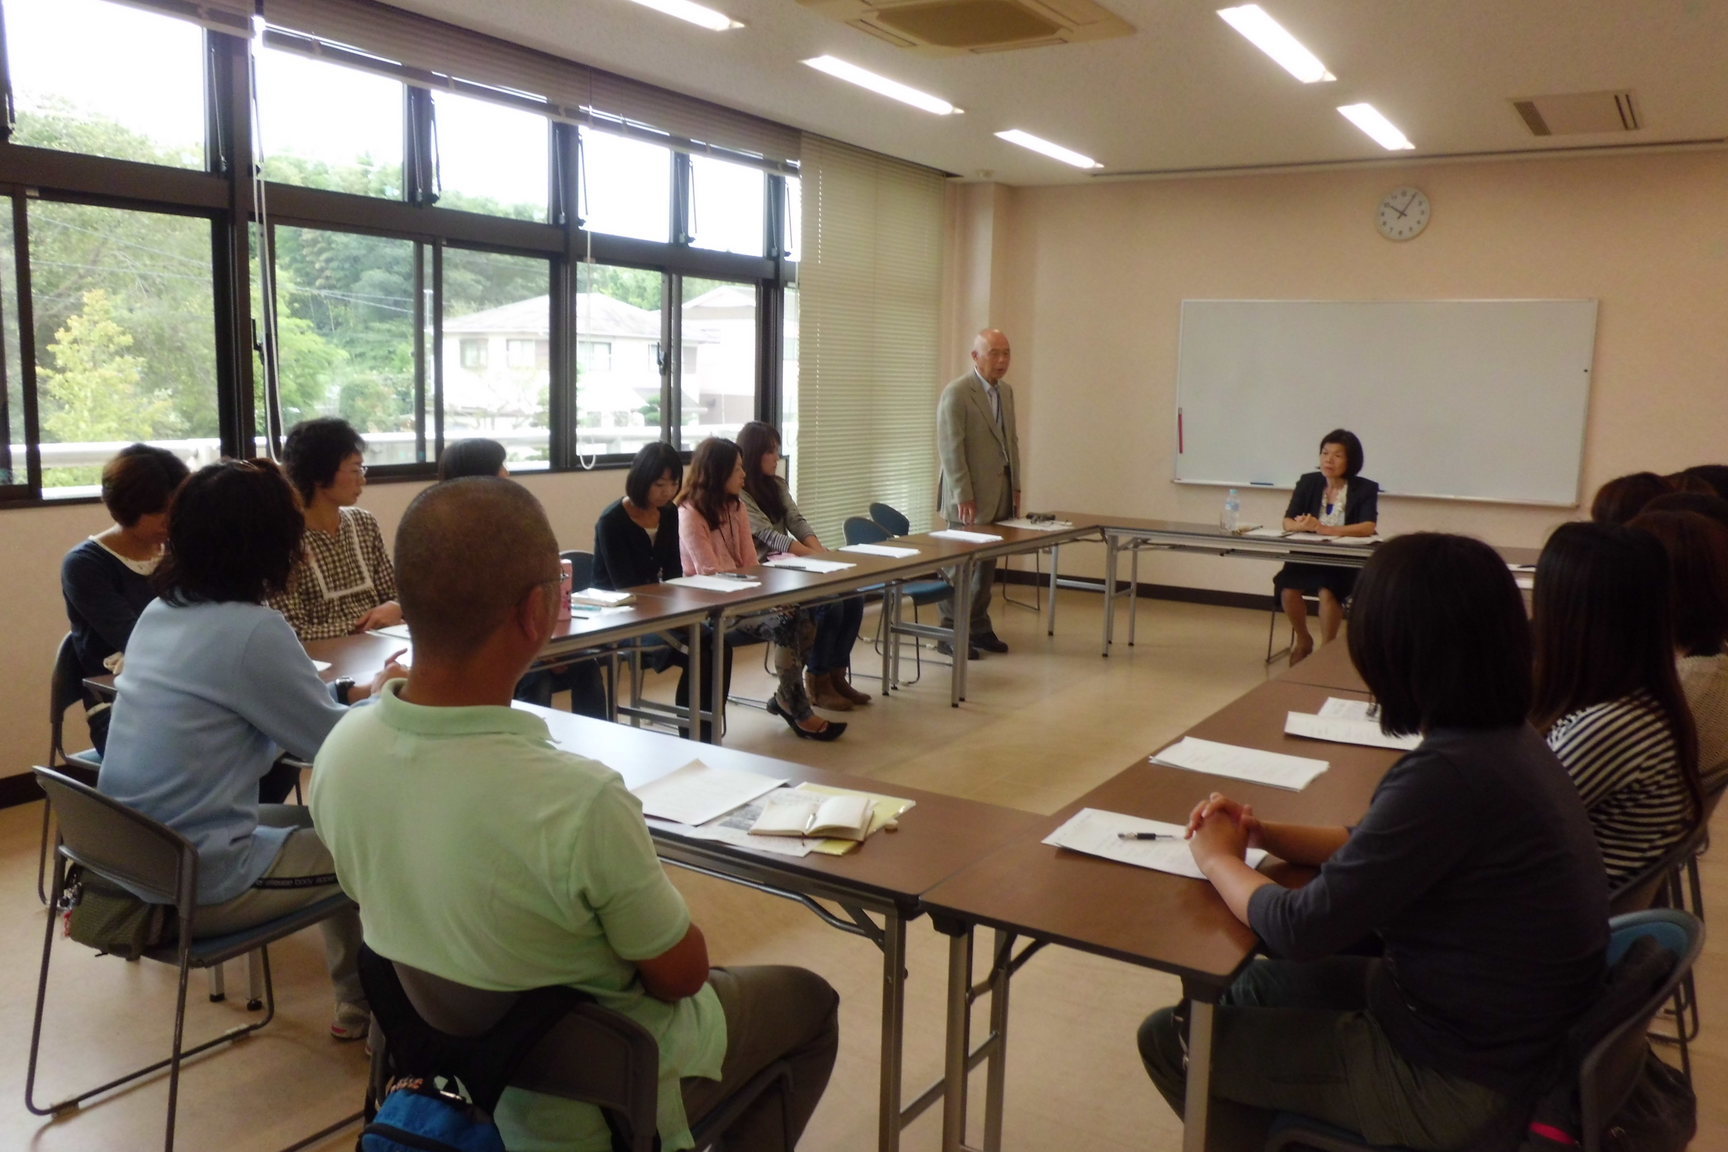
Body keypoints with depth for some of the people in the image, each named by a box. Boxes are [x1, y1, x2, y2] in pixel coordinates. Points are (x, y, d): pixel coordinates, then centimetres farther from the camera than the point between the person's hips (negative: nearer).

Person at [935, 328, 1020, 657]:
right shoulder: (956, 393, -11)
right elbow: (950, 449, -15)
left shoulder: (1006, 392, 13)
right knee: (961, 565, -1)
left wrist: (1015, 487, 14)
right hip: (971, 497, -7)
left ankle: (979, 628, 21)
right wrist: (963, 496, -19)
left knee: (987, 566, 11)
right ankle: (950, 634, 8)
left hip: (1000, 494, 7)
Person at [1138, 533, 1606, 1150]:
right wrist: (1264, 833, 0)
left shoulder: (1450, 773, -31)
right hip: (1499, 1029, 9)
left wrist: (1218, 857, -7)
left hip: (1452, 1080, -9)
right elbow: (1378, 849, 12)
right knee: (1251, 984, 24)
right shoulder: (1506, 739, -2)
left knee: (1168, 1037, 3)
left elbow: (1302, 930, -24)